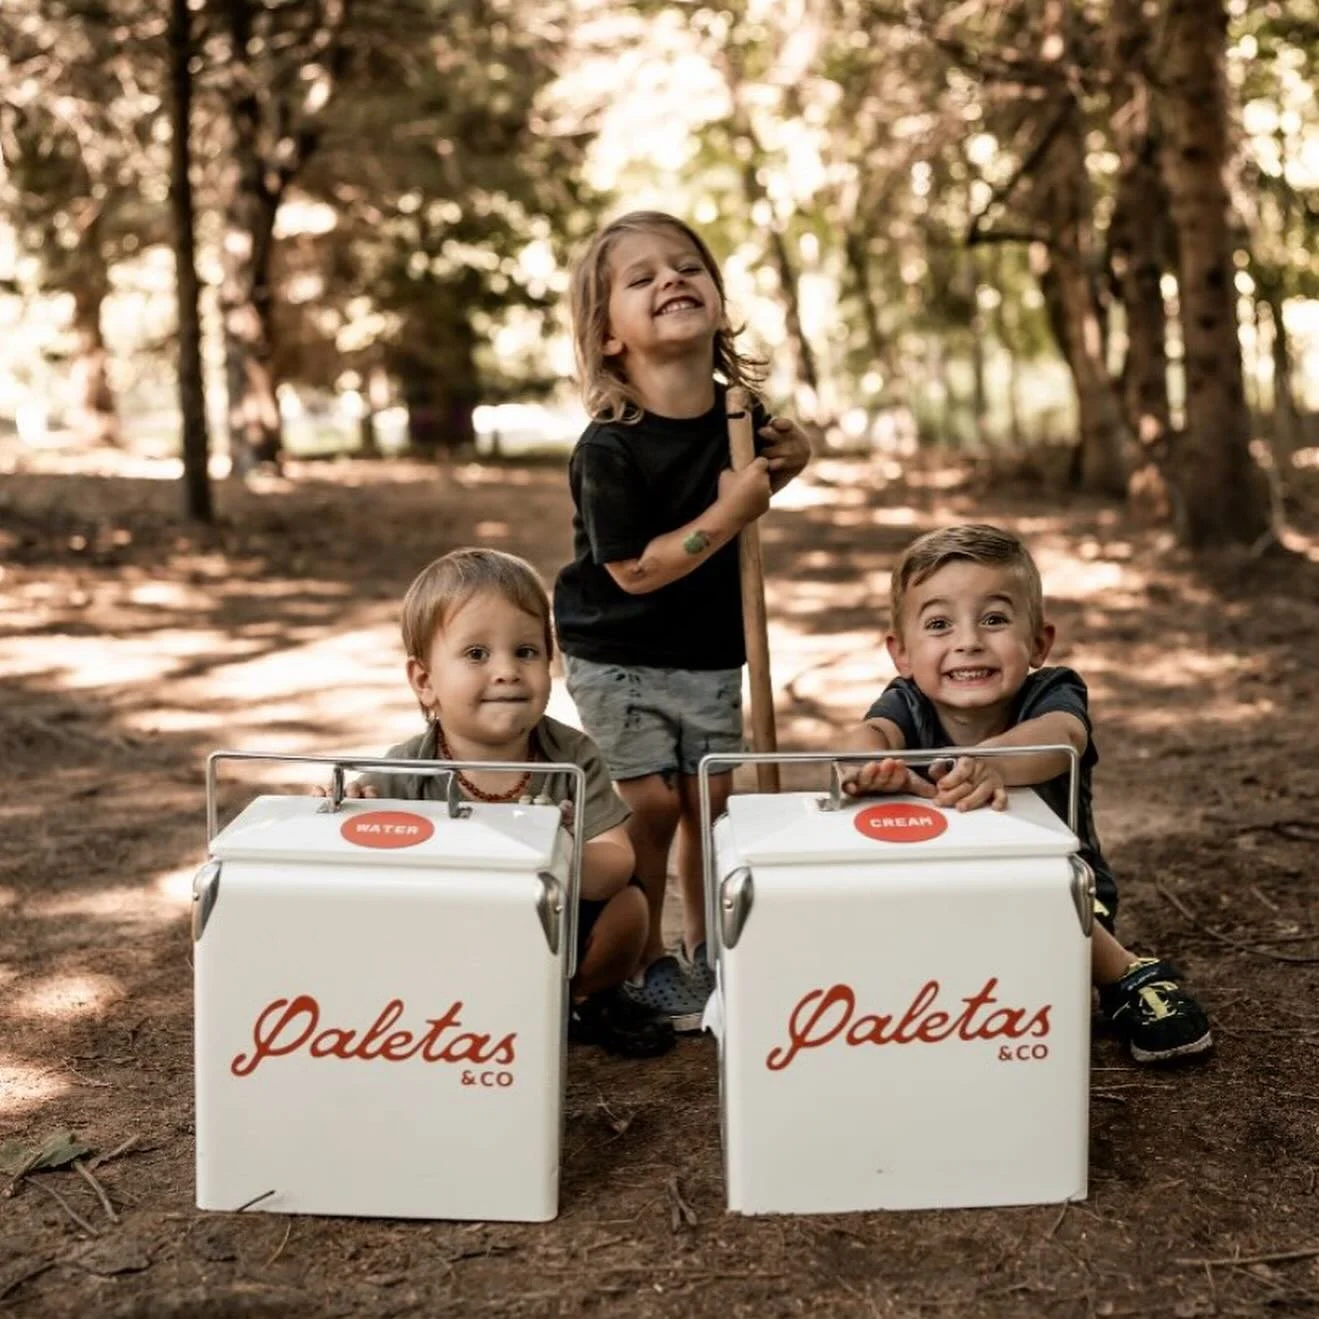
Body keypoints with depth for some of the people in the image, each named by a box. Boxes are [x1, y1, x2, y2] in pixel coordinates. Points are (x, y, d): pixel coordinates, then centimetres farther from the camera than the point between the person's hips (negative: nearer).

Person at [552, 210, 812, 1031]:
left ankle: (707, 953, 31)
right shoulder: (609, 450, -24)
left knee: (711, 801, 11)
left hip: (711, 654, 5)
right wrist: (729, 512, -27)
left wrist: (784, 464, -6)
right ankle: (646, 966, 20)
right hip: (618, 659, -5)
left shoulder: (738, 413, -6)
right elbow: (634, 570, -25)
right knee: (651, 806, -1)